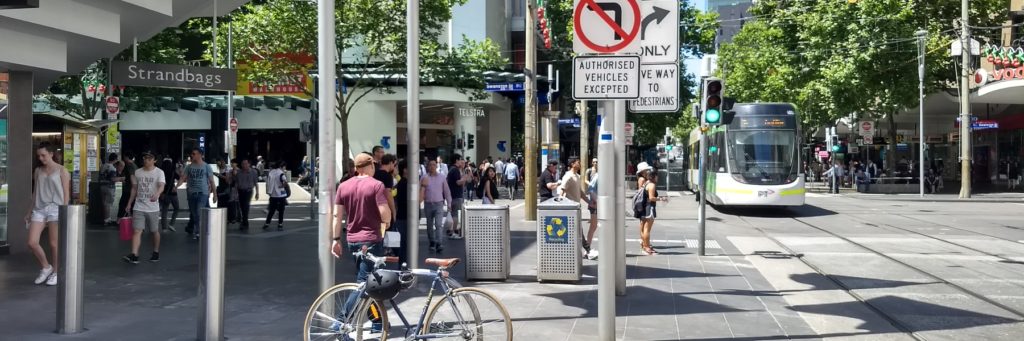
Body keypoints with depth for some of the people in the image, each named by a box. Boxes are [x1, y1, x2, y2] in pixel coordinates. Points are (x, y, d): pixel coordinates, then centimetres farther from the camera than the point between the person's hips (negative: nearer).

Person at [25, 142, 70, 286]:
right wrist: (30, 211, 15)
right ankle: (46, 267, 17)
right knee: (32, 243, -5)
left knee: (54, 244, 0)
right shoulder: (37, 171, 13)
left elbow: (66, 193, -3)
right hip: (39, 209, 5)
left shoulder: (62, 171, -1)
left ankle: (55, 272, 15)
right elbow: (35, 192, 17)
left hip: (55, 209, -5)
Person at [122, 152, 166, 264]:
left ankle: (156, 253, 28)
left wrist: (157, 194, -43)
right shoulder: (137, 172, 8)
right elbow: (134, 189, 17)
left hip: (153, 208, -2)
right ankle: (134, 255, -15)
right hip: (138, 207, 2)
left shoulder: (159, 172, -5)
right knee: (137, 231, -8)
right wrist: (129, 203, 16)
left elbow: (161, 186, -22)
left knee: (154, 231, 11)